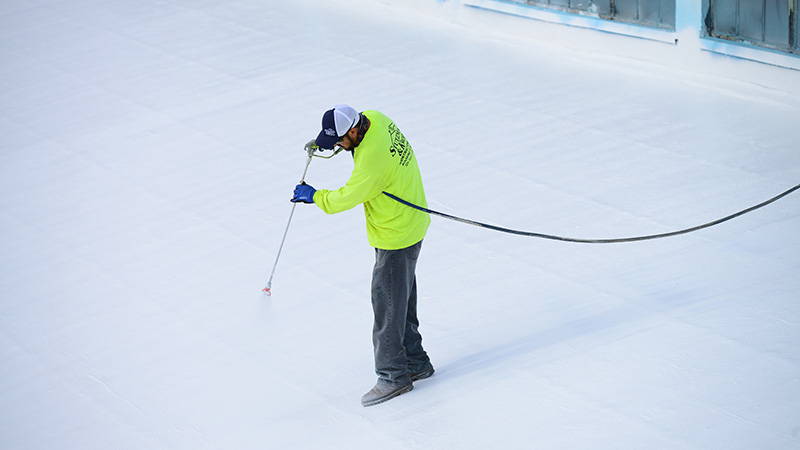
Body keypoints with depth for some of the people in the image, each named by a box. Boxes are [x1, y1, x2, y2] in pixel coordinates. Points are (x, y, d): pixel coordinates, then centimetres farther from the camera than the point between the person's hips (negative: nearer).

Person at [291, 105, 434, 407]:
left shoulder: (372, 160, -33)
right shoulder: (373, 118, -7)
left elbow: (346, 198, -21)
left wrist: (314, 196, -3)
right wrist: (319, 143, 5)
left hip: (396, 238, -10)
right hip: (412, 225, 10)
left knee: (388, 304, 2)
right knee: (403, 300, 21)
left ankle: (393, 375, 14)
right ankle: (415, 362, 34)